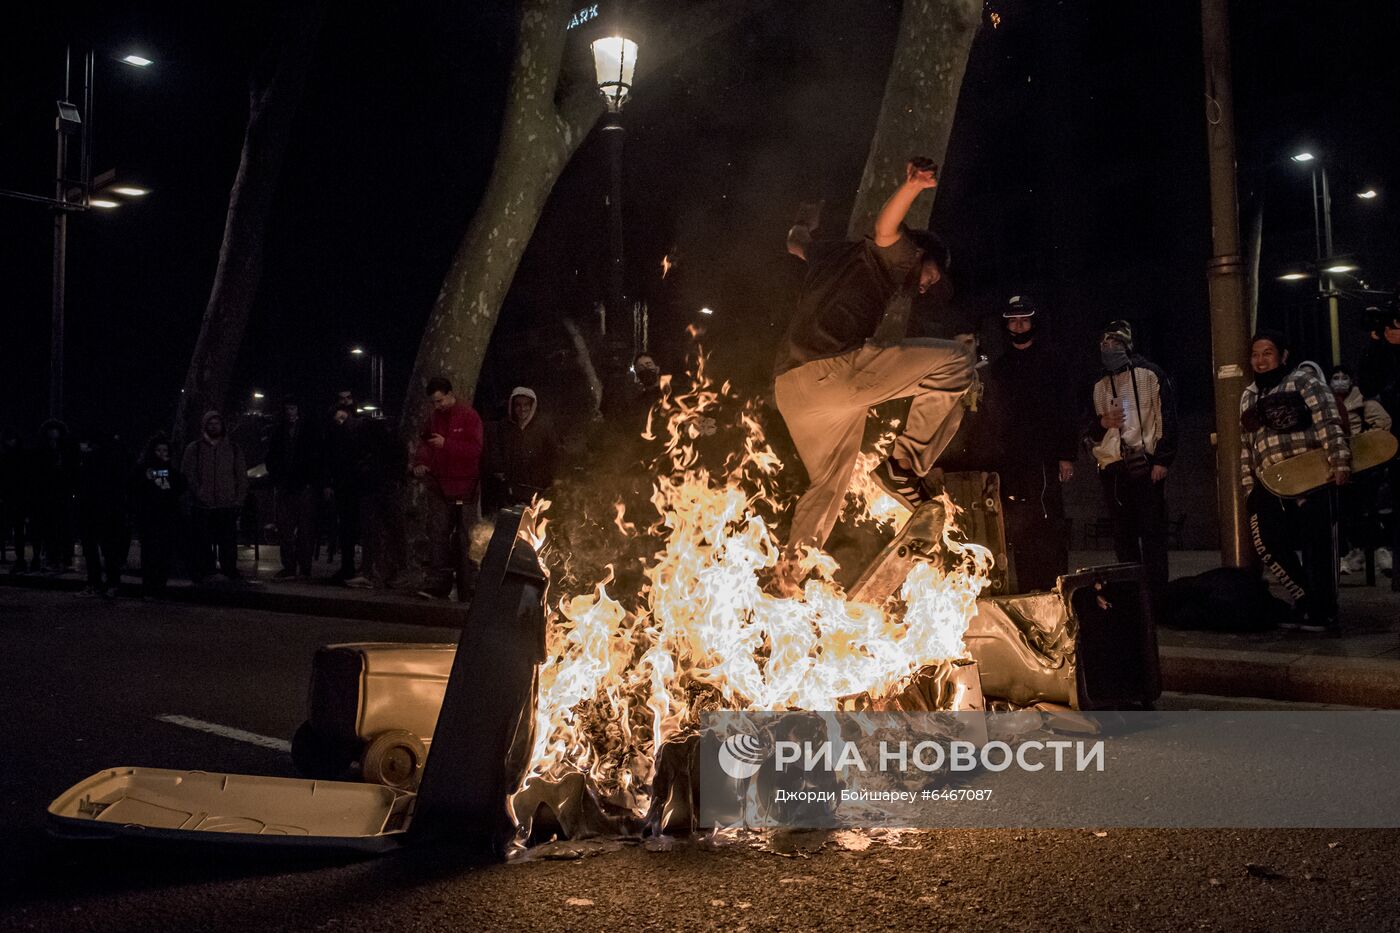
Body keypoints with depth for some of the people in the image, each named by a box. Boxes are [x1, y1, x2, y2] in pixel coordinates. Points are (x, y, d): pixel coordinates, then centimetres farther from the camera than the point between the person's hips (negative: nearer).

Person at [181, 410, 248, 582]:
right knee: (203, 543, -2)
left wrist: (239, 499, 4)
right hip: (203, 507, -1)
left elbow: (242, 476, 14)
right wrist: (198, 495, -9)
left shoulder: (233, 448, 14)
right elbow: (188, 474, 3)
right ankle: (202, 573, 5)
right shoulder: (194, 448, 8)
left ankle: (230, 572, 6)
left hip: (228, 505, 1)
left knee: (229, 543, -1)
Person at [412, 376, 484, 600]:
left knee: (465, 540, 1)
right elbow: (424, 441, 23)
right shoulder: (434, 416, 12)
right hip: (438, 487, 5)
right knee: (437, 536, 0)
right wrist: (420, 462, 5)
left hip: (463, 490, -5)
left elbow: (474, 449, -15)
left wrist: (446, 444, -22)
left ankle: (467, 589, 6)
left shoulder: (469, 416, -7)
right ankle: (437, 584, 2)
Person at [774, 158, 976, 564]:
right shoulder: (896, 260, 9)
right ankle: (905, 463, -6)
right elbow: (885, 230, -15)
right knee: (956, 359, -5)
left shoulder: (831, 254, 31)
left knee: (828, 482, 24)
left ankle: (790, 574, 22)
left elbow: (797, 244, 52)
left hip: (789, 385, 9)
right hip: (833, 367, -9)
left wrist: (802, 229, 74)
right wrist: (912, 187, -31)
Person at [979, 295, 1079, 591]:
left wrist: (1066, 455, -6)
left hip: (1044, 458, -3)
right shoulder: (997, 368, 18)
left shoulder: (1051, 360, 9)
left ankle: (1054, 586, -6)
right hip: (1009, 462, 3)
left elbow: (1067, 410, 2)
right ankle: (1028, 591, 3)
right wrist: (992, 459, 5)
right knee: (1019, 529, 0)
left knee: (1048, 525, -9)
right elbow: (988, 418, 14)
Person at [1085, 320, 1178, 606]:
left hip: (1146, 466, -4)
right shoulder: (1099, 386, 16)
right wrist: (1103, 422, -4)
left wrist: (1162, 460, -11)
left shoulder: (1150, 375, 3)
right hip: (1112, 469, 4)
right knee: (1123, 534, 6)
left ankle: (1156, 596, -1)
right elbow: (1091, 432, 19)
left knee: (1152, 532, -4)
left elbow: (1167, 418, -3)